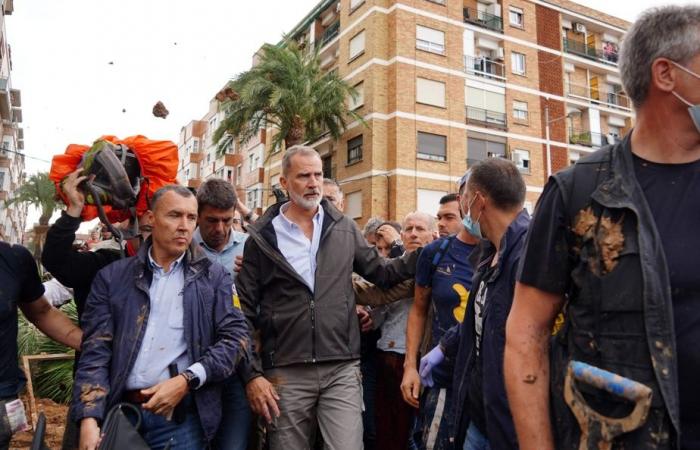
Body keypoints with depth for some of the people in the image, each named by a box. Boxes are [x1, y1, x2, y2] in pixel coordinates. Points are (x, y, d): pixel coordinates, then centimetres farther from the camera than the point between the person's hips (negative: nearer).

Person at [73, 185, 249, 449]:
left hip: (180, 418, -1)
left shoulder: (214, 277, 4)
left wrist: (187, 380, -14)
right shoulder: (113, 277, 6)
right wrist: (89, 418, -10)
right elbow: (96, 351, 1)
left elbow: (235, 337, -3)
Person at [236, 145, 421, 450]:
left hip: (341, 369, 1)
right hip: (285, 373, -1)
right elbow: (244, 311, 0)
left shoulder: (344, 228, 5)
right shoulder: (262, 237, -1)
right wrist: (252, 373, -4)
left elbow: (380, 273, 13)